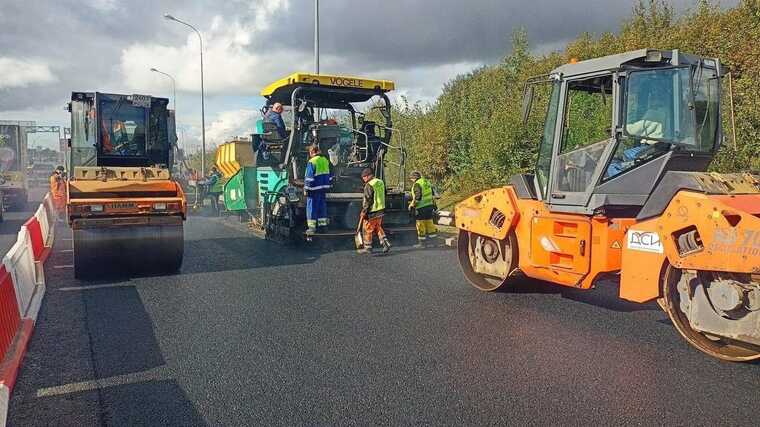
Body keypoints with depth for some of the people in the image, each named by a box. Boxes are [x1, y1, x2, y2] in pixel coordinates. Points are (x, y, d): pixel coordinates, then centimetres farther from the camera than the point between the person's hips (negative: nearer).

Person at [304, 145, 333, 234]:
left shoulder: (312, 162, -13)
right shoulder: (325, 160, 11)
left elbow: (309, 177, -16)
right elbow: (329, 175, 18)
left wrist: (306, 189, -12)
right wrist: (329, 186, 25)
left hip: (314, 188, -7)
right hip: (324, 187, 7)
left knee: (312, 207, -1)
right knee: (322, 206, 14)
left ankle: (311, 227, -1)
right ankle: (323, 225, 18)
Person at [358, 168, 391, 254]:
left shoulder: (369, 185, -17)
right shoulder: (381, 182, 8)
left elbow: (367, 200, -19)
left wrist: (364, 211, -13)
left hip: (372, 211, -8)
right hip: (381, 209, 8)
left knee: (368, 229, 5)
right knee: (378, 227, 20)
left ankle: (368, 247, 13)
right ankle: (385, 243, 12)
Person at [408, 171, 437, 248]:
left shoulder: (417, 184, -14)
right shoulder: (427, 182, 11)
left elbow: (417, 197, -21)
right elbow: (432, 194, 15)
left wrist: (411, 205, -10)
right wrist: (434, 204, 21)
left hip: (421, 207, -8)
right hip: (429, 206, 8)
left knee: (420, 224, 0)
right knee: (429, 222, 14)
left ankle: (421, 243, 5)